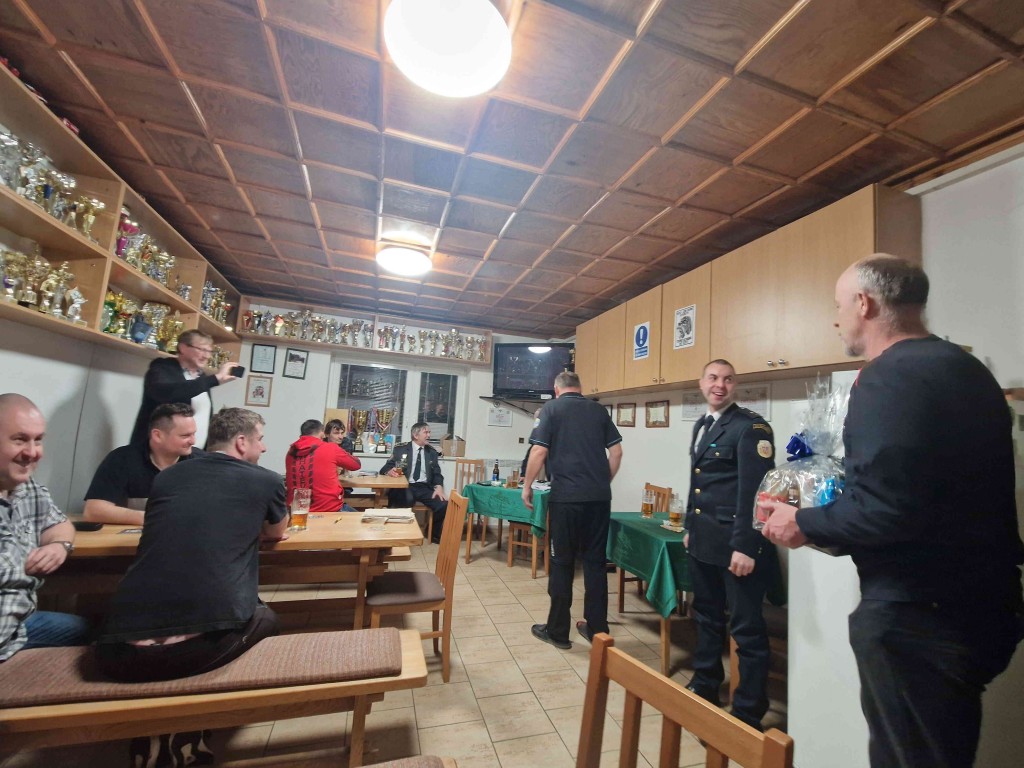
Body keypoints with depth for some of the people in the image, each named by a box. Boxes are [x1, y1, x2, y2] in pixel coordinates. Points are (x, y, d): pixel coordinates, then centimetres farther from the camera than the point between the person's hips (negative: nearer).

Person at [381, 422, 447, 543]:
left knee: (443, 504, -21)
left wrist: (439, 487, -10)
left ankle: (435, 534, 8)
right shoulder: (400, 449, 7)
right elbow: (386, 467, 6)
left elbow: (437, 473, 11)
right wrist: (390, 471, -19)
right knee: (407, 500, -38)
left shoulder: (432, 452, 15)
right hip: (405, 487, -3)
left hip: (424, 487, 3)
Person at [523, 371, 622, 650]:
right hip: (599, 496, 4)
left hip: (566, 496, -4)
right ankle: (597, 628, 24)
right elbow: (616, 451, 10)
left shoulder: (551, 409, -1)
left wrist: (526, 486, 2)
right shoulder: (599, 410, 10)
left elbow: (539, 452, -9)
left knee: (563, 562, 8)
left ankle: (558, 631, 19)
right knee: (595, 561, 13)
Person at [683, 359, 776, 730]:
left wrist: (745, 546, -21)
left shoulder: (751, 426, -13)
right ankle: (704, 686, 39)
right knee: (706, 615, 21)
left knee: (746, 628, 6)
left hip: (736, 544, -8)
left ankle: (749, 711, 24)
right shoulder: (701, 425, 12)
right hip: (703, 540, 8)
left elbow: (754, 491, -19)